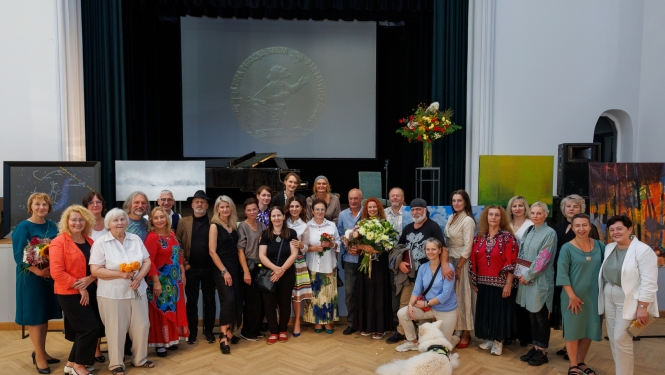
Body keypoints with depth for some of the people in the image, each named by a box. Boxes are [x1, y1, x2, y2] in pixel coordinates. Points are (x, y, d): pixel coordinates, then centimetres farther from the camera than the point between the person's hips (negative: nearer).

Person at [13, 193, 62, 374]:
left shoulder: (52, 226, 7)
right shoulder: (23, 227, -8)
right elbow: (19, 255, -14)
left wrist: (53, 268, -7)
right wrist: (37, 270, -23)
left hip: (51, 276, 5)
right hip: (31, 278, -5)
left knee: (45, 314, 13)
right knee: (34, 315, 3)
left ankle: (40, 352, 27)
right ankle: (39, 356, 13)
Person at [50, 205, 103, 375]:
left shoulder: (89, 241, 10)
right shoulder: (59, 242, -10)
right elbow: (56, 272, -18)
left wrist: (90, 279, -11)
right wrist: (79, 287, -17)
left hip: (90, 291, 7)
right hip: (70, 294, -7)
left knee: (85, 330, 11)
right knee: (90, 328, -7)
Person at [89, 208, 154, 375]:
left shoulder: (136, 239, 5)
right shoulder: (100, 243, -8)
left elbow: (147, 261, 6)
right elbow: (95, 271, -13)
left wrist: (139, 277, -12)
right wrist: (121, 274, -20)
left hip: (137, 291, 4)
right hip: (112, 294, -4)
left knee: (141, 325, 10)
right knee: (116, 329, 6)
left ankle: (140, 358, 29)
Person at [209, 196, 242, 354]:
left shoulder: (234, 225, 10)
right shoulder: (215, 226, -6)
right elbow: (212, 252, -11)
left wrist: (234, 269, 5)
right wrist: (224, 271, -15)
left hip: (235, 268, 6)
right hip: (221, 270, -6)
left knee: (236, 300, 6)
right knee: (228, 300, -15)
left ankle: (229, 333, 17)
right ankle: (223, 337, -10)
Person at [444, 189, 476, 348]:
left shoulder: (468, 220, -14)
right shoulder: (452, 218, 10)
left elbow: (467, 247, -16)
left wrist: (458, 267, -16)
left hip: (461, 261, -7)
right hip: (449, 260, 7)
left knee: (462, 295, -1)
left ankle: (465, 334, 10)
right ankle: (454, 329, 21)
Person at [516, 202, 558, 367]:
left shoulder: (549, 233, -10)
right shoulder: (528, 232, 11)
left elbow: (543, 258, -15)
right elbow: (521, 254, 15)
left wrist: (528, 276, -13)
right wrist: (520, 273, 2)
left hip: (540, 281, -6)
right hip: (526, 279, 6)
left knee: (541, 316, 2)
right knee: (531, 314, 12)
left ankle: (542, 351, 13)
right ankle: (535, 346, 23)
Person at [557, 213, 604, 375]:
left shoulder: (599, 246, 2)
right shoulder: (567, 248, -9)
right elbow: (562, 274, -11)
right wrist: (571, 295, -15)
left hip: (594, 295, 4)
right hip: (574, 296, -3)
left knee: (589, 330, 12)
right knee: (573, 330, 4)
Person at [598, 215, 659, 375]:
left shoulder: (643, 250, -16)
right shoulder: (609, 248, 6)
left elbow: (649, 282, -18)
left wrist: (643, 307, -20)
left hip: (628, 301, -7)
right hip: (609, 298, 7)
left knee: (621, 339, -7)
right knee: (613, 338, 11)